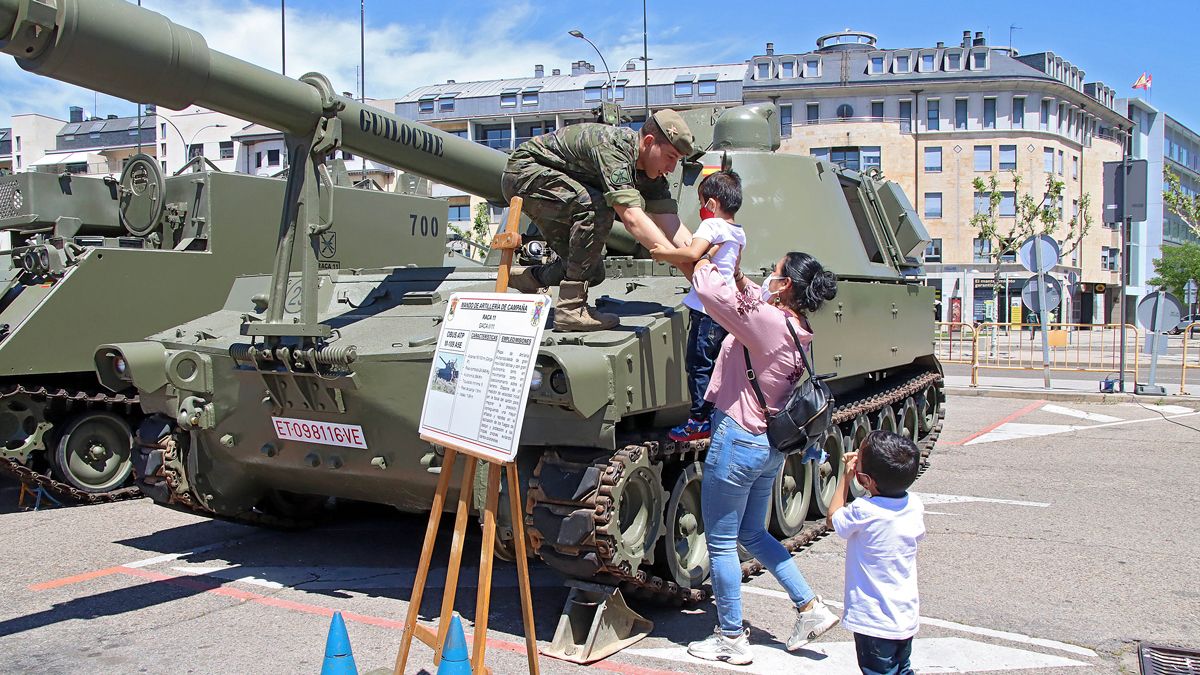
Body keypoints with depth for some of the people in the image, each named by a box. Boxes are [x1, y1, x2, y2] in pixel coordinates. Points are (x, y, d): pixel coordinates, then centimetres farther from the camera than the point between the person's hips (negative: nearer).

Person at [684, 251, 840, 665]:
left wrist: (705, 265, -6)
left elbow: (710, 292, -25)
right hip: (771, 445, 9)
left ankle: (731, 639, 17)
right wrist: (740, 278, 12)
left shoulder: (767, 320, -22)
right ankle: (810, 608, 27)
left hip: (737, 441, -9)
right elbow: (755, 302, 23)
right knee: (753, 534, 25)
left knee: (721, 543, 6)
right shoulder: (798, 330, 4)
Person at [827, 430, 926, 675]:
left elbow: (832, 518, -5)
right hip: (907, 616, 7)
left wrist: (845, 476, -3)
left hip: (875, 622, -7)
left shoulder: (864, 512, -26)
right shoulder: (914, 505, -8)